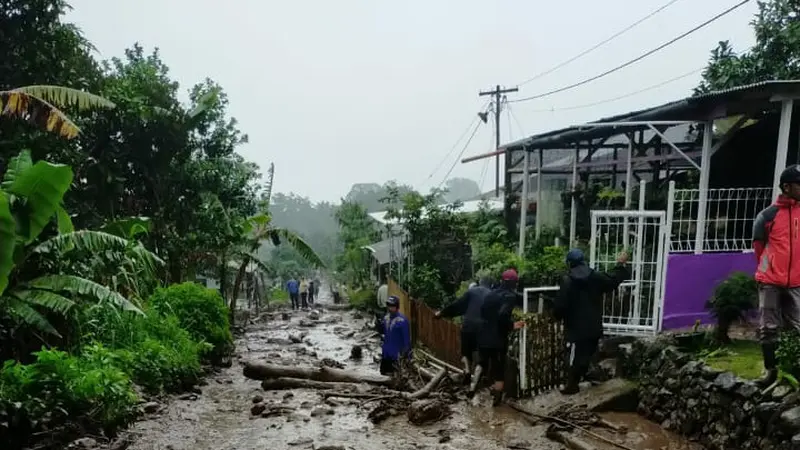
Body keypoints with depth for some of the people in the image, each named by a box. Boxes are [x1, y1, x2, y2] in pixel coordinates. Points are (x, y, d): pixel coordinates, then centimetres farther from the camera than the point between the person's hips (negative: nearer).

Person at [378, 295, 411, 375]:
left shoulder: (402, 320, -17)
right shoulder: (386, 317, 4)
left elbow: (407, 338, -16)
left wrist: (407, 353, -16)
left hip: (396, 354, -7)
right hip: (385, 353, 7)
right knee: (383, 373, 15)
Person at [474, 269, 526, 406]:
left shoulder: (491, 294, 9)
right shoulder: (511, 296, -12)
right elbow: (503, 315, -27)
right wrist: (511, 325, -13)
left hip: (484, 336, 6)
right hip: (498, 338, -5)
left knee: (482, 362, 27)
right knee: (499, 369, 11)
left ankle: (473, 387, 13)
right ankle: (496, 399, 17)